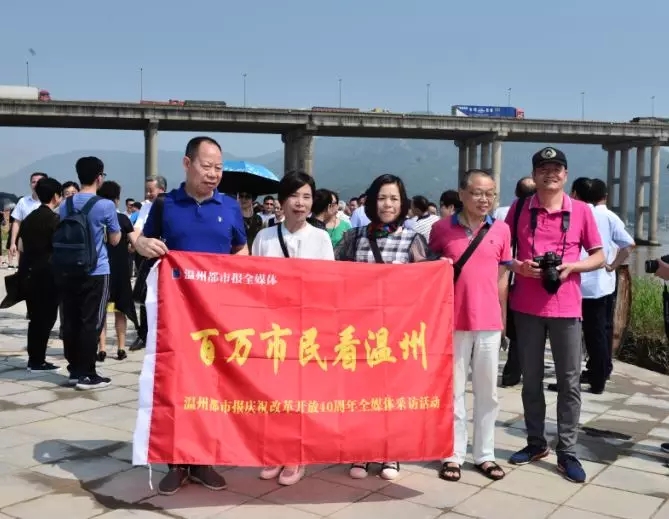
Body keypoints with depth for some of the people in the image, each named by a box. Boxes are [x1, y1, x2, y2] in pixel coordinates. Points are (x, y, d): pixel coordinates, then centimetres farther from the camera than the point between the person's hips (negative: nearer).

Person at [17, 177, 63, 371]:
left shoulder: (29, 218, 12)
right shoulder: (54, 219, -10)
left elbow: (21, 247, 15)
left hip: (29, 272, 7)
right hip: (47, 273, -7)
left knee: (35, 317, 13)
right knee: (46, 317, 0)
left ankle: (33, 359, 17)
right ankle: (38, 361, 2)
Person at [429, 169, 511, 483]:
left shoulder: (501, 230, 2)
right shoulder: (442, 229, -3)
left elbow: (502, 277, 9)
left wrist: (503, 318, 9)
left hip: (489, 322, 2)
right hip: (454, 321, -2)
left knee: (487, 391, 11)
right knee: (454, 390, 8)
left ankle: (484, 454, 23)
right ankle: (453, 454, 18)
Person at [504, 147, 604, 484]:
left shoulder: (581, 211, 1)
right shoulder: (519, 209, 3)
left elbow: (599, 257, 6)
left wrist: (571, 266, -13)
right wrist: (517, 266, -12)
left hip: (566, 308, -1)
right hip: (526, 307, 1)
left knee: (569, 381, 2)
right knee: (531, 379, 11)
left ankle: (567, 452, 12)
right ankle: (536, 443, 25)